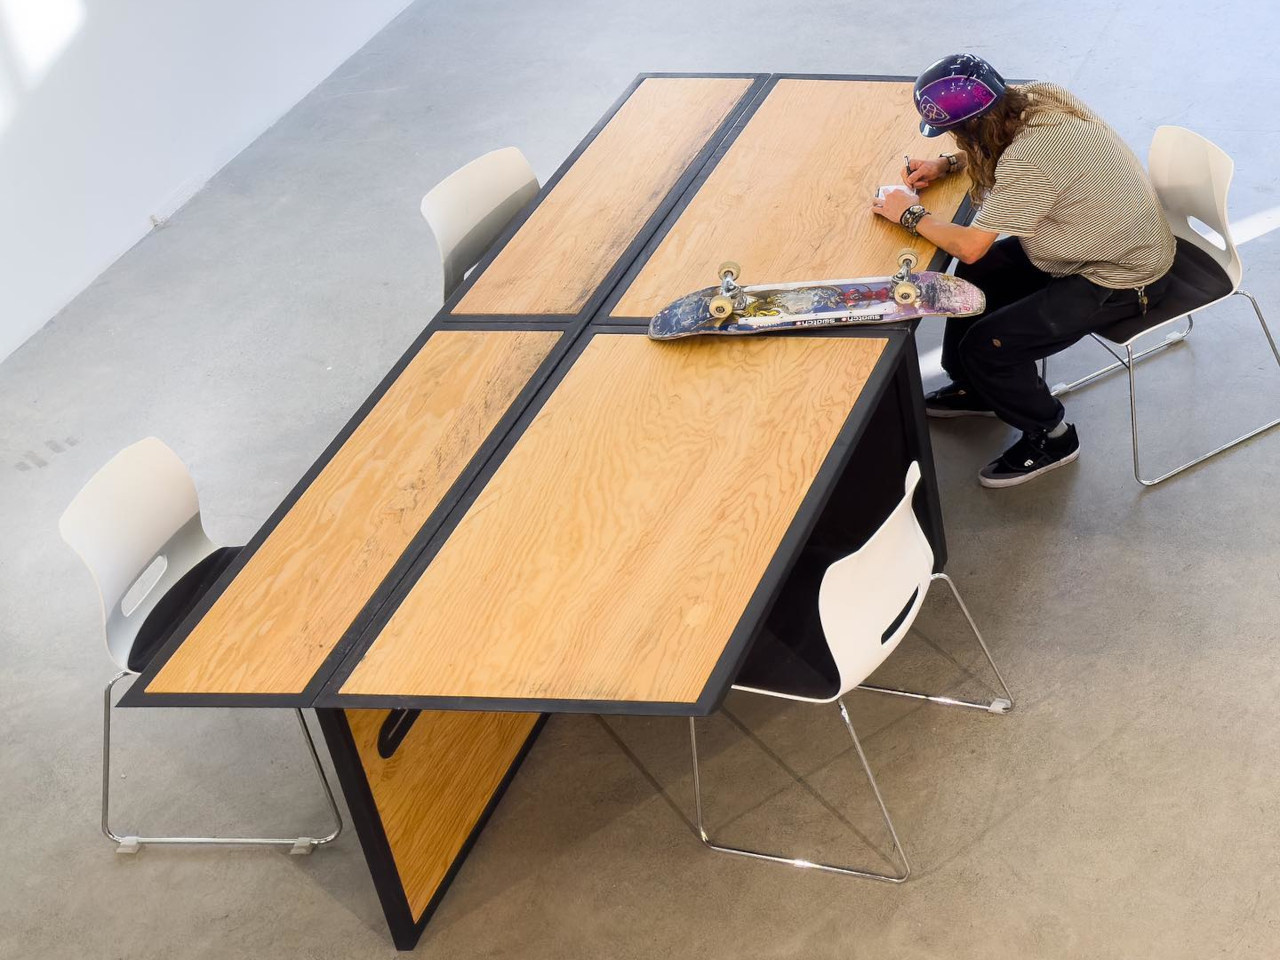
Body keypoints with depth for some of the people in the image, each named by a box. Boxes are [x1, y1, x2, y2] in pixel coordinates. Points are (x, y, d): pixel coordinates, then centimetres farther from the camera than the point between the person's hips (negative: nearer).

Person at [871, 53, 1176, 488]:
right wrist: (946, 164, 2)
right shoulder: (1035, 97, -7)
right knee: (977, 275, 14)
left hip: (1121, 280, -10)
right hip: (1117, 239, 10)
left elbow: (969, 246, -28)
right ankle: (973, 387, 35)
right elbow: (990, 154, 17)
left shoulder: (1030, 157, -34)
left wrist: (911, 215, -13)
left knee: (986, 345, -13)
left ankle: (1050, 437, 10)